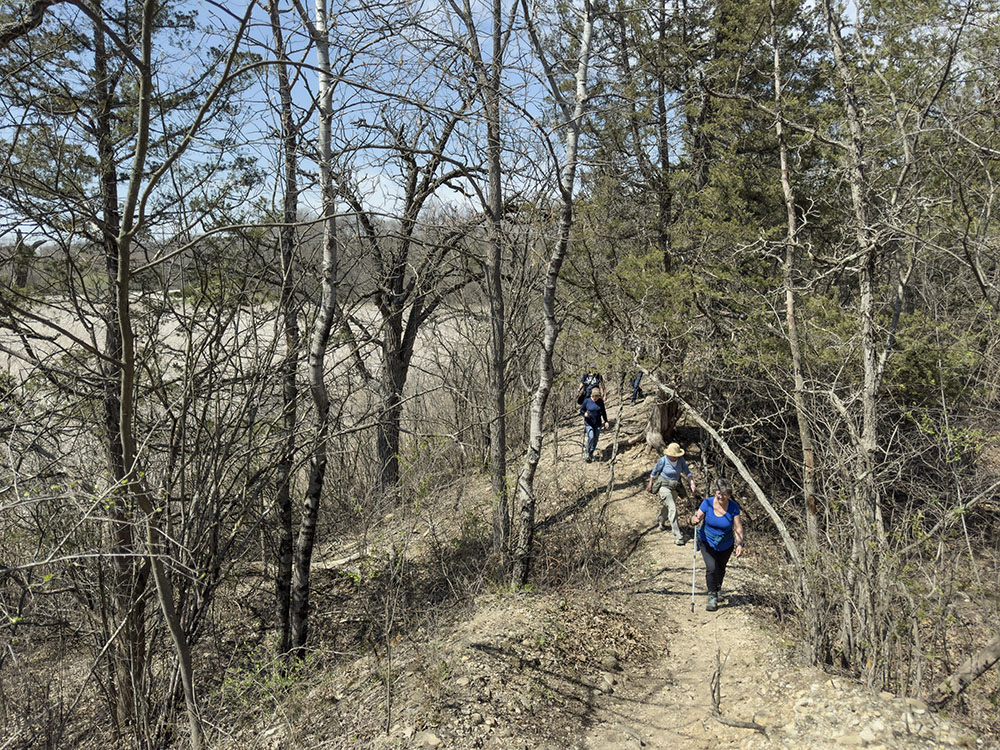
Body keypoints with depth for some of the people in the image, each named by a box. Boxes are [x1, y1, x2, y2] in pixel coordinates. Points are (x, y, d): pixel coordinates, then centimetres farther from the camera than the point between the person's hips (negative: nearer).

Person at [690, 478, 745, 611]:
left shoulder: (734, 507, -18)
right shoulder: (707, 503, -18)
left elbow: (738, 527, -16)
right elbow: (697, 518, -12)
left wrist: (740, 544, -30)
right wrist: (695, 520, -37)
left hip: (725, 545, 1)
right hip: (707, 541, -1)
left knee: (720, 569, 18)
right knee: (711, 567, -19)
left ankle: (717, 588, 49)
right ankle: (712, 596, -1)